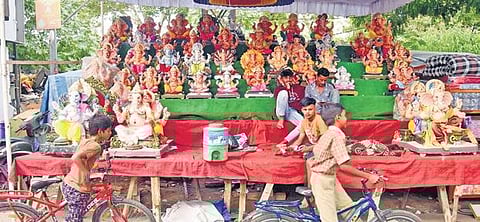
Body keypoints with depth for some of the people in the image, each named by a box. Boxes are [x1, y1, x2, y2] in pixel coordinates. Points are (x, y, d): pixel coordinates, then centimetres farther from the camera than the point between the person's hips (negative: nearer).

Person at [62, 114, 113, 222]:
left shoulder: (85, 141, 8)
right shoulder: (95, 146, -19)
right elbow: (76, 158, -32)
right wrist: (86, 173, -22)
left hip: (68, 184, 9)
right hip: (78, 188, -9)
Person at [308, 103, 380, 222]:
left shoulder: (328, 134, 10)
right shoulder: (337, 136, -20)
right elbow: (344, 166, -26)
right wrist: (369, 176, -22)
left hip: (330, 178, 10)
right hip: (323, 180, -10)